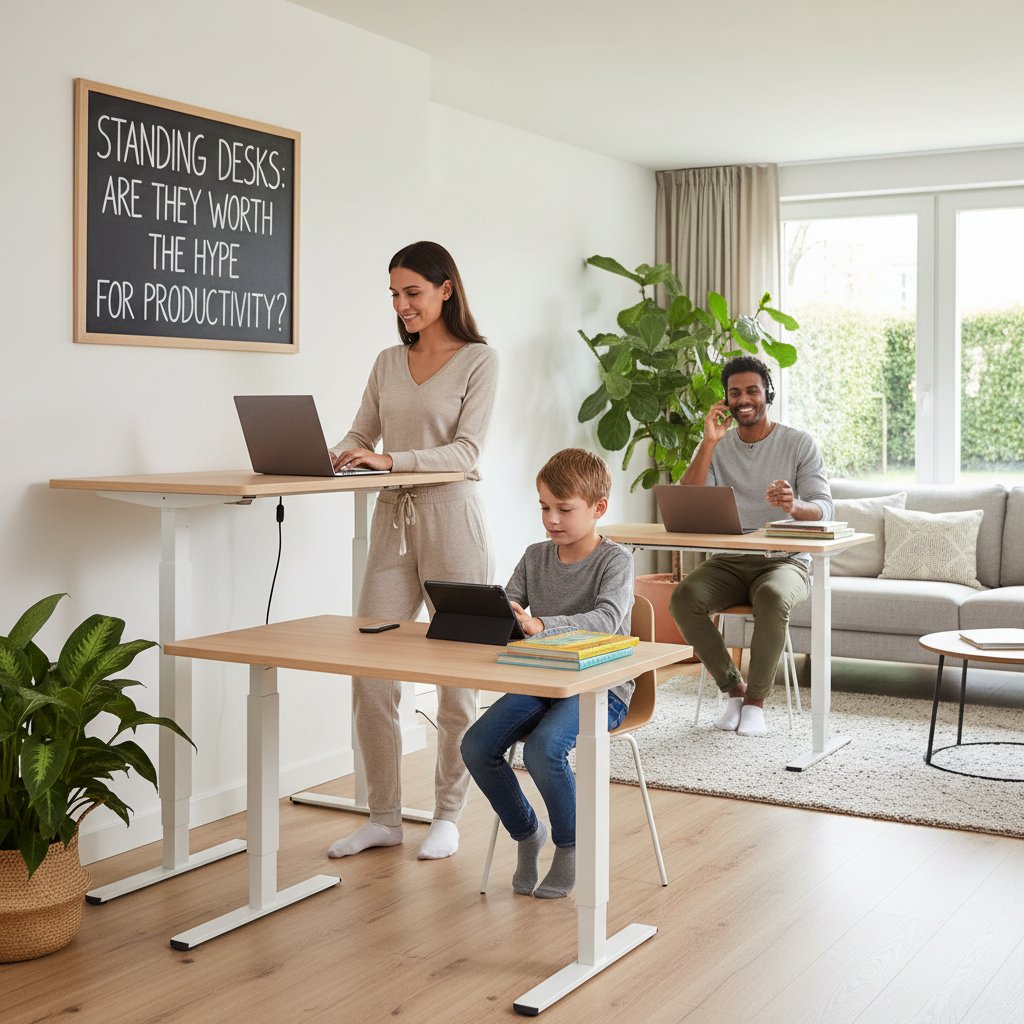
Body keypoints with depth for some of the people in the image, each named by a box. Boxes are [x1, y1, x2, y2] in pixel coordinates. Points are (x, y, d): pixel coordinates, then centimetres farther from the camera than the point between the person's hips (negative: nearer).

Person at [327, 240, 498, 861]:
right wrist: (331, 456, -8)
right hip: (392, 523, 5)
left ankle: (448, 816, 16)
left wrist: (390, 459, -23)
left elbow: (466, 450, -12)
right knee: (370, 675, 2)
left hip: (452, 519, -5)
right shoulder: (389, 363, 14)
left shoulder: (479, 360, -2)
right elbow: (361, 435, 14)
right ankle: (384, 816, 15)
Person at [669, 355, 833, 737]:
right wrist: (709, 443, -14)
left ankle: (756, 699, -17)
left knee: (772, 597, -38)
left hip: (784, 561, -3)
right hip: (728, 562, 3)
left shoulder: (799, 443, 0)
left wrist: (794, 507, -35)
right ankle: (734, 687, -9)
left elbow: (824, 508, -11)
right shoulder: (716, 446, 8)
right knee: (683, 597, -28)